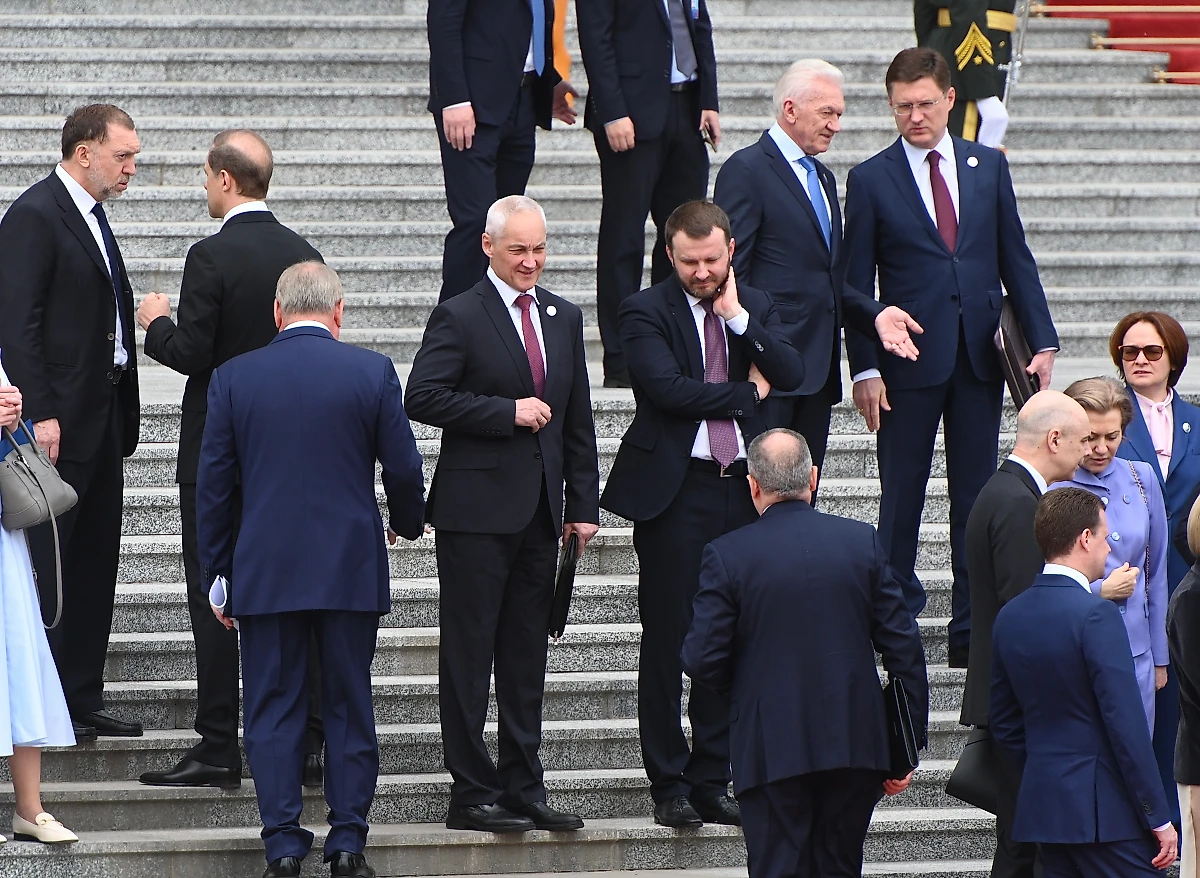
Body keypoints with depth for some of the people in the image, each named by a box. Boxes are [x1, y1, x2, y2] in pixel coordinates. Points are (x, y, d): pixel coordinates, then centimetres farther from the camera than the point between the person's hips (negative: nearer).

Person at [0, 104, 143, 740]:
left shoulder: (92, 216, 16)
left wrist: (122, 417, 14)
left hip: (102, 418, 9)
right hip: (57, 418, -9)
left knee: (95, 561, 10)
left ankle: (82, 698, 15)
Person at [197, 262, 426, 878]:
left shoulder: (234, 377, 0)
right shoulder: (372, 372, -3)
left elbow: (212, 484, 2)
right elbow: (404, 469, 0)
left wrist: (217, 574, 10)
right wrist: (406, 523, 21)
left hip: (266, 573, 0)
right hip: (351, 570, 0)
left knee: (272, 711, 5)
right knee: (349, 707, 8)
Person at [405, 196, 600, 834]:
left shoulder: (564, 318, 14)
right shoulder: (459, 317, -5)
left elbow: (578, 421, 16)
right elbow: (422, 397, -15)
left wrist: (584, 505, 11)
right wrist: (507, 412, -17)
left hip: (540, 513, 6)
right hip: (478, 510, -6)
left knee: (526, 656, 10)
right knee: (470, 655, -2)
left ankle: (523, 791, 14)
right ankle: (473, 793, 2)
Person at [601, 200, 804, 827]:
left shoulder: (754, 307, 12)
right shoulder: (646, 312, -2)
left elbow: (791, 375, -3)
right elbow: (665, 387, -16)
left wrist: (737, 317, -9)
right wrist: (745, 393, -7)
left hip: (742, 489, 4)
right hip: (675, 490, -4)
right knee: (668, 639, -2)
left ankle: (711, 781, 14)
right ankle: (669, 786, 5)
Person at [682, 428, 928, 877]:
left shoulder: (727, 555, -8)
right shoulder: (862, 541, 1)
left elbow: (702, 661, -9)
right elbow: (904, 648, 2)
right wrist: (907, 745, 8)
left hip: (771, 751, -3)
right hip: (855, 743, 3)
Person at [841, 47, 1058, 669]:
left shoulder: (989, 167, 8)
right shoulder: (871, 180, -1)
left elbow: (1016, 260, 10)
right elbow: (855, 283, -1)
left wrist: (1042, 340, 2)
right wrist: (864, 368, -7)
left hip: (981, 358, 3)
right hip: (910, 359, -2)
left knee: (976, 497, 5)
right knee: (902, 495, 3)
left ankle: (971, 629, 9)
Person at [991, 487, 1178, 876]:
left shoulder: (1010, 616, 8)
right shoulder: (1097, 615, -15)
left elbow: (1004, 724, 15)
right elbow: (1126, 724, -17)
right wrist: (1158, 817, -12)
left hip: (1043, 805, 8)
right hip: (1105, 809, -8)